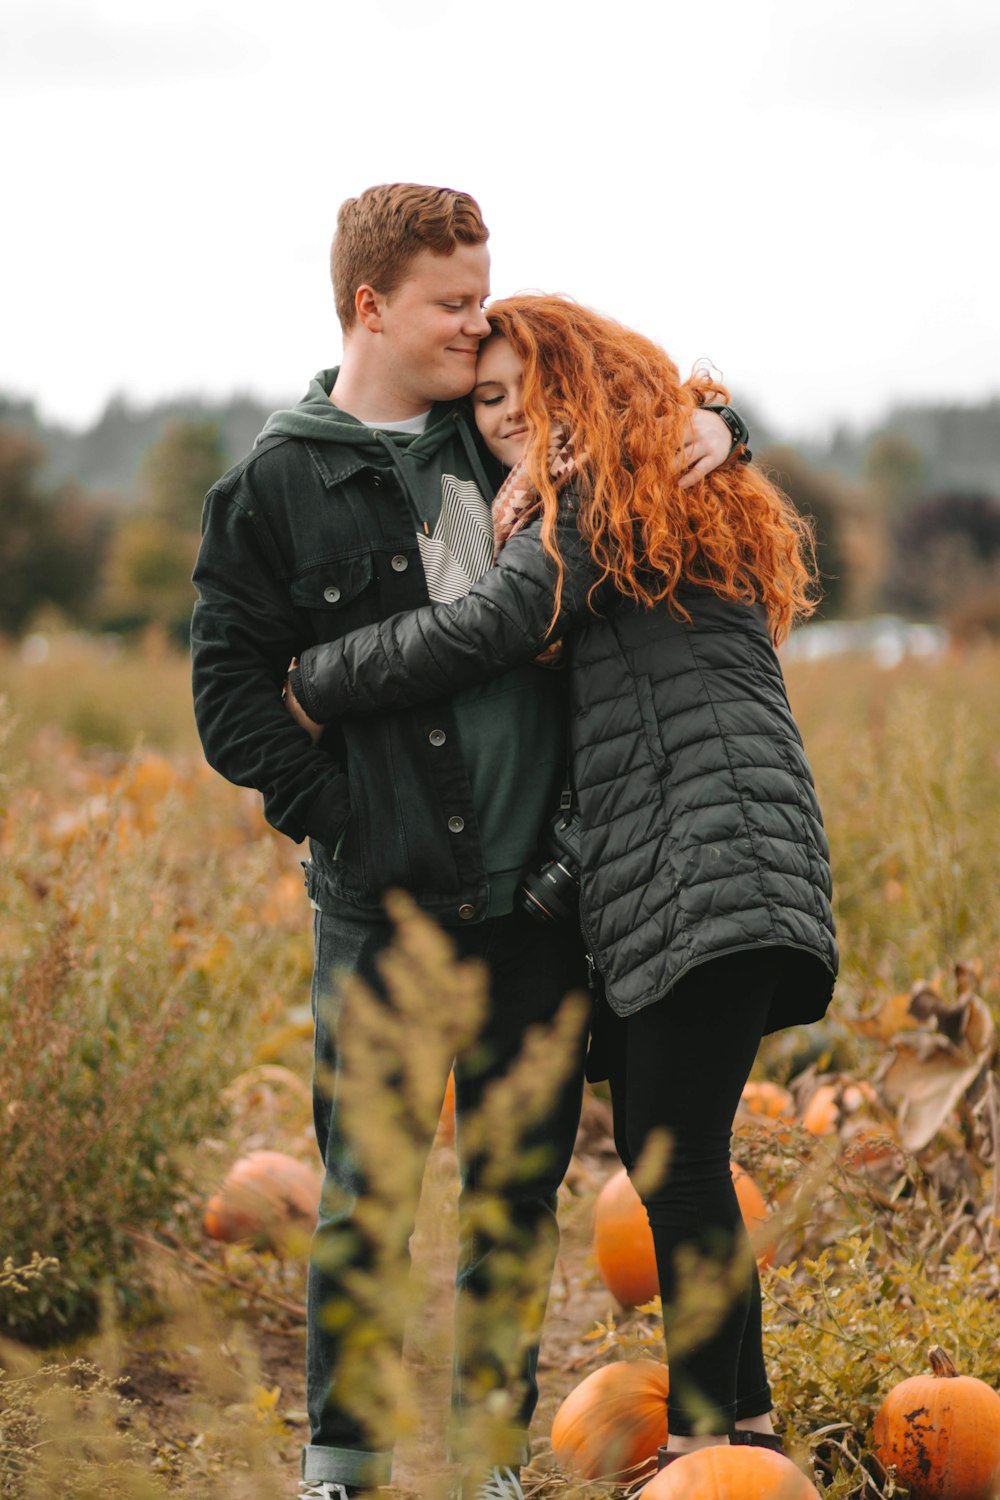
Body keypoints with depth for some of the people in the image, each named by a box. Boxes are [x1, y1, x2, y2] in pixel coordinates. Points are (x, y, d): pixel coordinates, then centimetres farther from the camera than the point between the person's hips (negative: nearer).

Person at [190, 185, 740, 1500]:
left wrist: (708, 423, 3)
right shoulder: (276, 486, -1)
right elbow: (231, 689, 0)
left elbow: (649, 414, 26)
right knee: (366, 1188, 0)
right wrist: (334, 816, -8)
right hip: (383, 900, -3)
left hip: (534, 892, 4)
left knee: (523, 1184, 9)